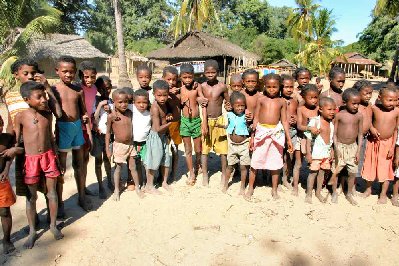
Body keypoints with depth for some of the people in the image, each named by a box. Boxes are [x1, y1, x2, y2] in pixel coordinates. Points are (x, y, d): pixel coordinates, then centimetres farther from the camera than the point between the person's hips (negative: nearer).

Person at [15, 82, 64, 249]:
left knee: (52, 193, 10)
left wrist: (56, 158, 11)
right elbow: (15, 142, -3)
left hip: (48, 156, 3)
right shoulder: (21, 117, -9)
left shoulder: (48, 114, 0)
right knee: (31, 196, 9)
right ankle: (32, 231, 25)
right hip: (30, 159, -2)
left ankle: (53, 225, 27)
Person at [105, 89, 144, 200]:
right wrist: (107, 149, -6)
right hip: (119, 145, -3)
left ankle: (137, 187, 27)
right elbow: (108, 133, -6)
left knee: (133, 167, 11)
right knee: (118, 167, 8)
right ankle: (116, 190, 25)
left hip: (130, 144, 3)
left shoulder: (130, 113, -2)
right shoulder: (111, 116, -13)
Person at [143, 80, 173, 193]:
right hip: (155, 136, -8)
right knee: (154, 161, 2)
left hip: (164, 136, 8)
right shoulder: (155, 108, -24)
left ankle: (164, 182, 33)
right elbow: (158, 128, -26)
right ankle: (149, 186, 18)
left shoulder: (164, 104, 0)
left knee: (166, 159, 16)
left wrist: (169, 116, -3)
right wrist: (169, 123, -13)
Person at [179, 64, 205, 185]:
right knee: (188, 150, 9)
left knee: (198, 150, 11)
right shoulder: (180, 88, -4)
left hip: (196, 120, -1)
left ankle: (197, 168, 37)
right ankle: (191, 173, 23)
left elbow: (203, 104, -9)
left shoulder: (197, 87, -8)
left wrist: (204, 122, -13)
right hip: (185, 121, 1)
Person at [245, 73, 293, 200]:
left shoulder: (282, 102, 5)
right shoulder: (261, 99, 2)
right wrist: (252, 136, 1)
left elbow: (284, 121, 7)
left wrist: (288, 139, 5)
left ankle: (274, 190, 26)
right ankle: (250, 188, 20)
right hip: (261, 131, -1)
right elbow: (256, 119, 4)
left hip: (276, 133, 1)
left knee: (275, 162, 10)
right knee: (255, 161, 4)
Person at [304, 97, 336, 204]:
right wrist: (308, 153, -15)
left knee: (322, 172, 13)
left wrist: (332, 152, 14)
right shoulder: (315, 122, -13)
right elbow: (308, 138, -13)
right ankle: (309, 194, 14)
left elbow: (331, 139, 15)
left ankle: (318, 192, 27)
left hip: (327, 152, 6)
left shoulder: (331, 123, 6)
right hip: (316, 152, -6)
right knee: (313, 172, 1)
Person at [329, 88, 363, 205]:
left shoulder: (359, 116, -3)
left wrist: (358, 151, 0)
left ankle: (349, 194, 27)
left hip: (353, 147, 2)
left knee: (353, 172, 7)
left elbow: (360, 134, 3)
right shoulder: (339, 115, -9)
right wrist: (336, 148, -13)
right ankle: (334, 193, 25)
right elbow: (334, 133, -5)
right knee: (336, 171, 6)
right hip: (340, 146, -2)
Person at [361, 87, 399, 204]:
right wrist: (372, 128, -14)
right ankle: (368, 189, 35)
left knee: (386, 168, 6)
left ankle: (383, 194, 24)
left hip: (387, 143, -1)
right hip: (373, 142, 1)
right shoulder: (374, 109, -11)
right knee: (371, 166, 14)